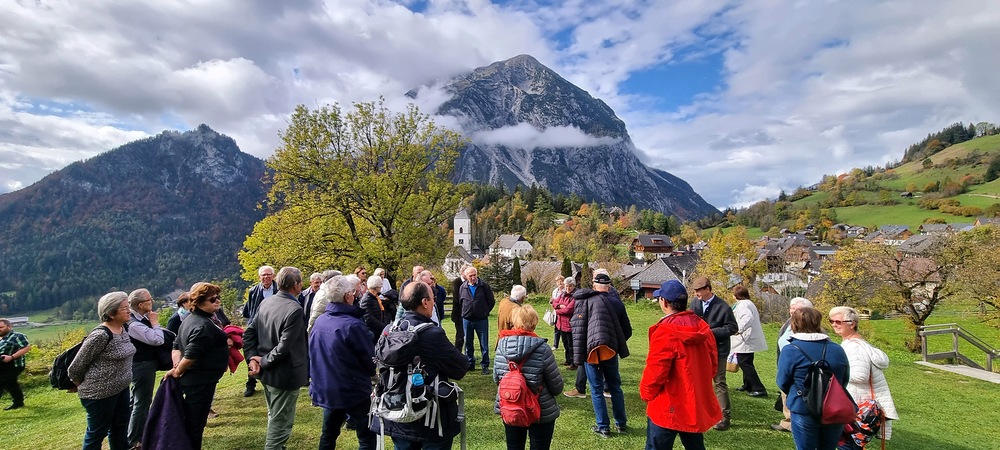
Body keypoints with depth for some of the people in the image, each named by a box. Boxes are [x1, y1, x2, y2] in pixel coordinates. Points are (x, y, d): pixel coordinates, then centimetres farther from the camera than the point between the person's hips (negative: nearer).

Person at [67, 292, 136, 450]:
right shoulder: (101, 335, -23)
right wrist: (82, 386, 2)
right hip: (100, 392, -8)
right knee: (97, 433, 9)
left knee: (120, 429, 19)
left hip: (121, 388, 8)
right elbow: (76, 367, -13)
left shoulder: (122, 329, 1)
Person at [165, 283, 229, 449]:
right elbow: (190, 355, -29)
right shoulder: (204, 326, -24)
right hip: (201, 381, -10)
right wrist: (177, 372, -13)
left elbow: (177, 345, 11)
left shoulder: (191, 319, 9)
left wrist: (176, 367, -2)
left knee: (190, 421, 23)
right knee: (195, 422, 3)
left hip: (192, 379, 10)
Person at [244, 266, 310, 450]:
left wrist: (253, 358, -3)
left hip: (267, 372, 9)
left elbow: (248, 334, 4)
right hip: (285, 374, -9)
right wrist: (264, 361, -14)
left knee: (274, 416, 26)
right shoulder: (294, 309, -24)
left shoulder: (267, 303, 1)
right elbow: (284, 346, -27)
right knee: (281, 421, 7)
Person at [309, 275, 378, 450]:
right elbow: (370, 359, -13)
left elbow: (312, 353, 12)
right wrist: (371, 371, 8)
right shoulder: (353, 325, -23)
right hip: (353, 391, -8)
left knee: (328, 435, 20)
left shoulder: (319, 321, 0)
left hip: (325, 389, 8)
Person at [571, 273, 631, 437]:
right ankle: (621, 423, 30)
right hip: (610, 351, 3)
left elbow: (578, 330, -11)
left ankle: (603, 427, 17)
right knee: (615, 387, 19)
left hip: (591, 351, -3)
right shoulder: (617, 303, 4)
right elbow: (627, 331, 11)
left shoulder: (584, 301, -6)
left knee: (597, 390, 9)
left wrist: (578, 356, -5)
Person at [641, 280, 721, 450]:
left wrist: (646, 394, -2)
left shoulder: (665, 331, -21)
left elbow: (655, 371, -19)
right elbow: (712, 364, 10)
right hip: (698, 405, 7)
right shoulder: (703, 328, 1)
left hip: (668, 409, -7)